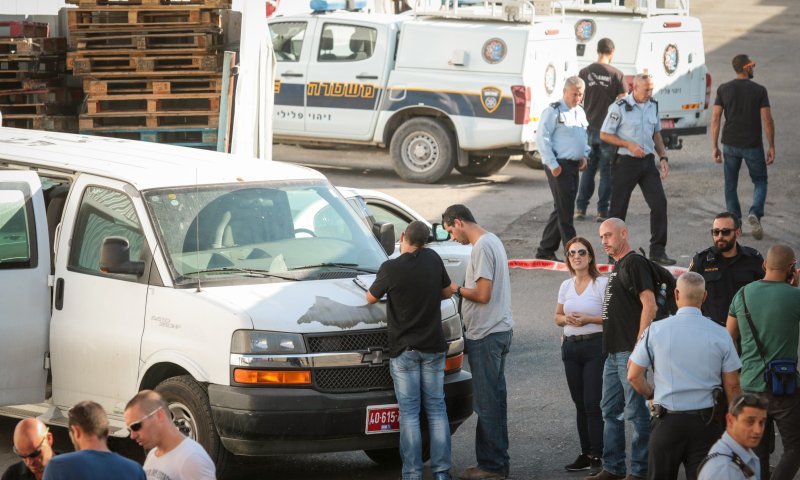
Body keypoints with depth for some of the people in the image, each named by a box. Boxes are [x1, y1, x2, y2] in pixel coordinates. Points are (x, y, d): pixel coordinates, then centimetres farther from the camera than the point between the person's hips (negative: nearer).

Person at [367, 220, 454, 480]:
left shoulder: (391, 268, -15)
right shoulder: (433, 259, -3)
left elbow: (371, 298, 0)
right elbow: (447, 291, 12)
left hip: (404, 349, -3)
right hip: (433, 347, 3)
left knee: (409, 412, 0)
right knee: (436, 408, 9)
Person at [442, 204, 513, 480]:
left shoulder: (482, 247, -16)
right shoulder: (493, 241, 16)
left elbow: (483, 294, -21)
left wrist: (458, 290, -7)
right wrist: (463, 290, 10)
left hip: (486, 336, -10)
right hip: (499, 331, 10)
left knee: (486, 403, -6)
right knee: (495, 398, 14)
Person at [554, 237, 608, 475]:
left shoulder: (602, 283, -6)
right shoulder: (566, 286, 11)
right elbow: (558, 316, 19)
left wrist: (588, 319, -19)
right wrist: (566, 319, -3)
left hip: (595, 346, -6)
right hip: (571, 347, 6)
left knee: (592, 403, -10)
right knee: (580, 403, 9)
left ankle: (596, 456, -6)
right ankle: (585, 453, 14)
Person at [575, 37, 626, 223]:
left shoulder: (584, 72, -1)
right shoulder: (616, 75, -8)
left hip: (589, 129, 3)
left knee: (588, 169, 14)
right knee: (607, 171, 4)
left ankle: (580, 208, 13)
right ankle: (603, 211, 3)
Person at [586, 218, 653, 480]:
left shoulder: (635, 263, -10)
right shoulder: (618, 267, 20)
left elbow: (649, 303, -19)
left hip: (630, 351, -10)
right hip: (614, 351, 10)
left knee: (636, 410, -6)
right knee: (610, 410, 13)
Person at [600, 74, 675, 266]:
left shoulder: (653, 105, 8)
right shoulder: (620, 107, -10)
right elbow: (604, 134, -8)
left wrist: (663, 157, 8)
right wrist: (630, 145, -16)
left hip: (647, 162, 5)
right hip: (625, 162, -5)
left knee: (659, 203, -4)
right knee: (618, 207, 2)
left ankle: (658, 251, 2)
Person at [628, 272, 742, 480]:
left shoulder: (656, 330, -5)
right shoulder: (720, 334, -4)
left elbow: (633, 376, -1)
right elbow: (732, 385, 0)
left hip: (668, 421, 0)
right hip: (706, 422, 0)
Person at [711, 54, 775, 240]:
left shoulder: (723, 89, 0)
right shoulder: (759, 91, -7)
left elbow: (715, 118, -2)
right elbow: (767, 120, -10)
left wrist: (714, 146, 4)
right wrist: (771, 146, -1)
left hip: (730, 145, 2)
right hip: (753, 146, -2)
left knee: (730, 185, 14)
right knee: (760, 181, 12)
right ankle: (755, 213, -14)